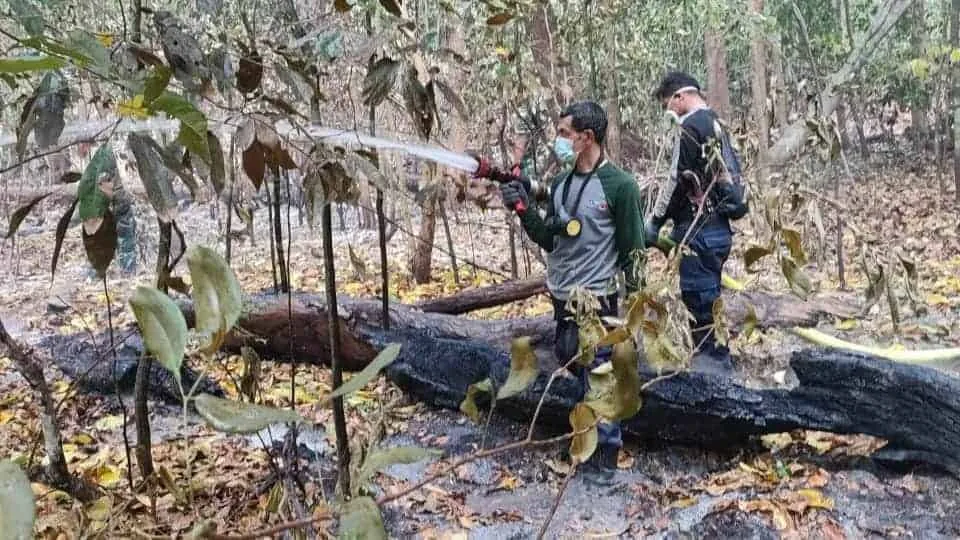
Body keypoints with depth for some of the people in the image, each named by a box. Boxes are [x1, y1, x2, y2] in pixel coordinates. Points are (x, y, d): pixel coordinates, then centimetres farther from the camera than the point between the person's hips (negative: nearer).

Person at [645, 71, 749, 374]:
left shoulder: (691, 126, -11)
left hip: (699, 229, -10)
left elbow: (677, 181, -15)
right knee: (708, 297, 15)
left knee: (700, 296, -4)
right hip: (718, 226, 10)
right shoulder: (717, 125, 18)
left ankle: (712, 361, 1)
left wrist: (654, 222, -6)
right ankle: (716, 360, 23)